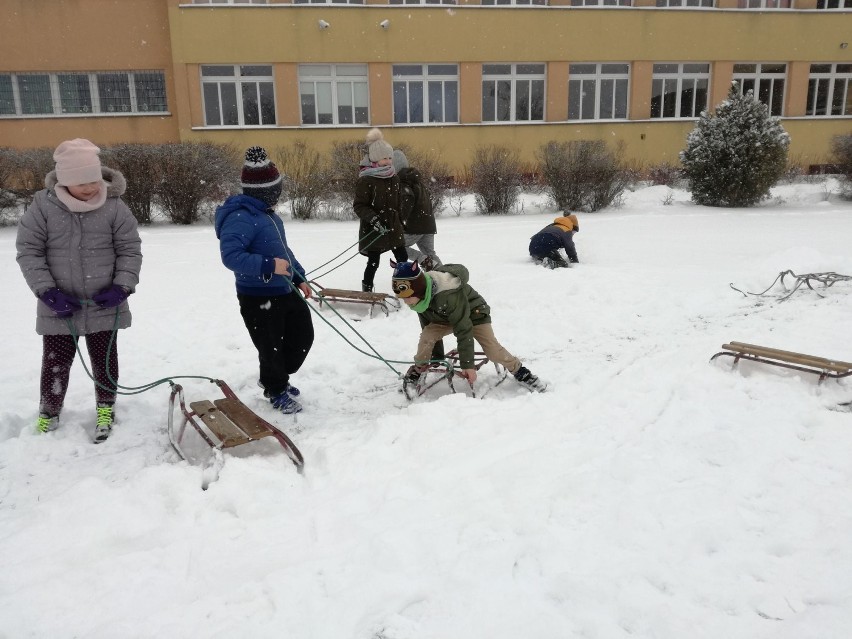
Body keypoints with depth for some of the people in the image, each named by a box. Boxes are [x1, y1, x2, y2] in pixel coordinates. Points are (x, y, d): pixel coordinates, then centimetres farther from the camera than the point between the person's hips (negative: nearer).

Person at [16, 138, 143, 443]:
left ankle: (105, 409, 32)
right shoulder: (43, 205, -9)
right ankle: (48, 413, 33)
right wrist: (48, 292, -13)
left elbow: (130, 250, -2)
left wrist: (122, 286, -14)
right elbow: (28, 251, -5)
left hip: (104, 304, 0)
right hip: (59, 306, 1)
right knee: (55, 361, 12)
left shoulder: (114, 207, -9)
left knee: (105, 358, 12)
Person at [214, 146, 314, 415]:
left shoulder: (268, 214, 11)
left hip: (285, 291, 10)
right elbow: (230, 256, -31)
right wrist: (268, 266, -34)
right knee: (271, 348, 4)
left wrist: (299, 277, 20)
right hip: (259, 298, -10)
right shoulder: (240, 217, -21)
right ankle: (276, 390, 29)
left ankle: (275, 378, 39)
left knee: (303, 335, 18)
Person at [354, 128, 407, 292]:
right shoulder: (366, 180, -14)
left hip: (393, 226, 7)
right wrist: (373, 219, -28)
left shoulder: (394, 177, 8)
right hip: (372, 229, -7)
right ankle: (367, 290, 16)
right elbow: (359, 205, -16)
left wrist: (400, 221, 22)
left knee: (403, 258, 10)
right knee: (374, 262, 0)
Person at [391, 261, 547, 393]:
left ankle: (520, 372, 5)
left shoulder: (450, 296, -42)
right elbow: (428, 321, -3)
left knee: (492, 349, -17)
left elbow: (463, 329, -38)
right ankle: (418, 369, 1)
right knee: (426, 337, -21)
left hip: (473, 313, -5)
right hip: (444, 318, 5)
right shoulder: (420, 293, -20)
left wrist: (467, 365, -34)